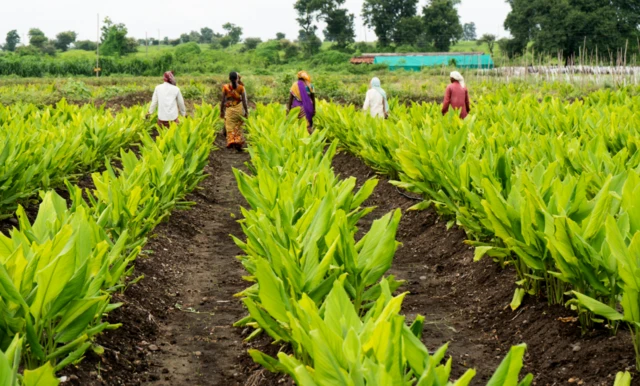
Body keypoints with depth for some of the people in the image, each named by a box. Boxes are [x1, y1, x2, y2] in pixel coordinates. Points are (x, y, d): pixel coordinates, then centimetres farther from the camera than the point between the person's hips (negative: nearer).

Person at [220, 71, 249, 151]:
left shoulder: (225, 87, -2)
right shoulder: (241, 87, -2)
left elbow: (223, 100, 0)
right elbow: (244, 101, -3)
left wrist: (221, 111, 9)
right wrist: (246, 112, 5)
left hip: (229, 109, -1)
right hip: (239, 108, 1)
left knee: (230, 127, 2)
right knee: (238, 127, 10)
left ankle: (231, 141, -12)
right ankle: (238, 141, 6)